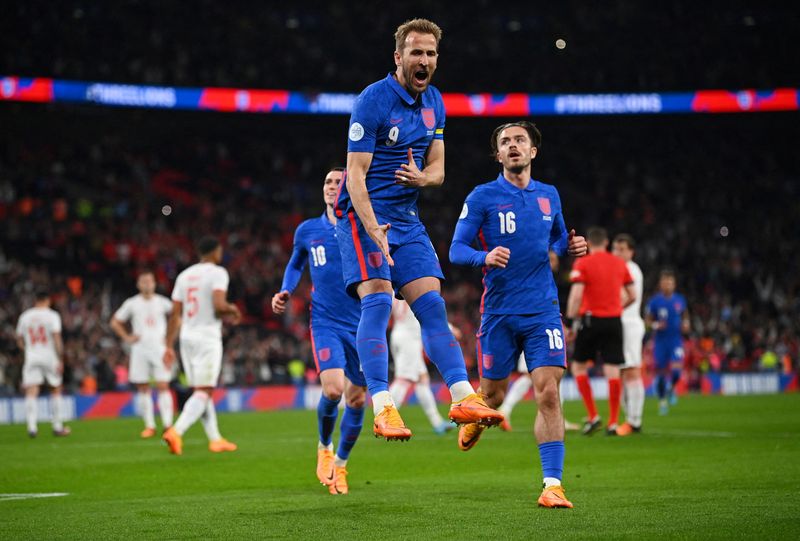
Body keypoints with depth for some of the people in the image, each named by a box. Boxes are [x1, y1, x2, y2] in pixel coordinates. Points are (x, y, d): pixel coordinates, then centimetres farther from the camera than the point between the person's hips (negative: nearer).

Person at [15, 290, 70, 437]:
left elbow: (20, 340, 13)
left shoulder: (25, 316, 8)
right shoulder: (52, 315, -4)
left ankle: (32, 426, -20)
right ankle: (57, 427, 17)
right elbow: (57, 338, -12)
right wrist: (60, 359, -10)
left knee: (31, 393, -5)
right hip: (49, 357, -2)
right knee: (56, 391, 13)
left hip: (31, 358, 2)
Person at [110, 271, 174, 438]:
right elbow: (115, 322, 13)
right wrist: (126, 337, 2)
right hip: (140, 349, 1)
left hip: (159, 348, -1)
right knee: (143, 389, 1)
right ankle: (149, 426, 6)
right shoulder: (132, 303, 5)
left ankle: (168, 424, -10)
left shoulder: (162, 302, 4)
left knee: (163, 386, -9)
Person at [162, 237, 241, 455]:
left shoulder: (184, 275, 13)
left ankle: (216, 439, 19)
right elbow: (219, 305, -20)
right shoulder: (217, 273, -6)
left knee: (201, 390, 14)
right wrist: (232, 310, 2)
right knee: (203, 392, -8)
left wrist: (169, 346, 14)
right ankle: (176, 432, -25)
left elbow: (175, 314, 11)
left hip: (187, 337, 7)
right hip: (207, 338, -7)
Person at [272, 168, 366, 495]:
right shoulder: (307, 230, 6)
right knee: (333, 388, -21)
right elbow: (295, 265, 23)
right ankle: (324, 447, 8)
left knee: (357, 400, 4)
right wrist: (285, 292, 7)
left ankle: (340, 463, 26)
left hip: (363, 325, 1)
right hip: (326, 323, -1)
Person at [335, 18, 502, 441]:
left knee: (432, 305, 1)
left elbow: (437, 168, 15)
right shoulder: (373, 101, -13)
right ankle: (382, 409, -25)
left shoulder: (434, 102, 10)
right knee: (378, 299, -20)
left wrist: (423, 177, -11)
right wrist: (373, 231, -29)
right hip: (365, 215, -7)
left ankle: (463, 398, 0)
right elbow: (356, 174, -17)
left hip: (406, 218, 7)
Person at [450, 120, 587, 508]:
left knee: (548, 393, -12)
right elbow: (456, 250, -4)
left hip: (543, 309, 2)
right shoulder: (482, 197, -2)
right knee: (492, 395, 8)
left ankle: (552, 485, -10)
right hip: (499, 312, -1)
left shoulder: (549, 195, 10)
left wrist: (570, 246, 3)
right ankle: (475, 419, 46)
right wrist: (485, 257, -25)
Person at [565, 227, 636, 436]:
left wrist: (570, 322, -10)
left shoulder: (582, 264, -4)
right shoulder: (620, 264, 9)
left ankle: (593, 416, 1)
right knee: (613, 371, 1)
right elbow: (632, 296, 11)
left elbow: (576, 295, -14)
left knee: (579, 366, 10)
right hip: (614, 321, 3)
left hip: (590, 319, -3)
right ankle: (613, 423, 0)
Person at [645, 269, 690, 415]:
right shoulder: (654, 301, -4)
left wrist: (686, 324, -3)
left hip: (676, 340, 1)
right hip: (660, 341, -1)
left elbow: (685, 316, 18)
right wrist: (655, 325, -18)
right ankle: (662, 400, 22)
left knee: (676, 371, -15)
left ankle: (671, 389, 18)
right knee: (661, 372, 2)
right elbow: (647, 320, 2)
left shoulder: (680, 300, 3)